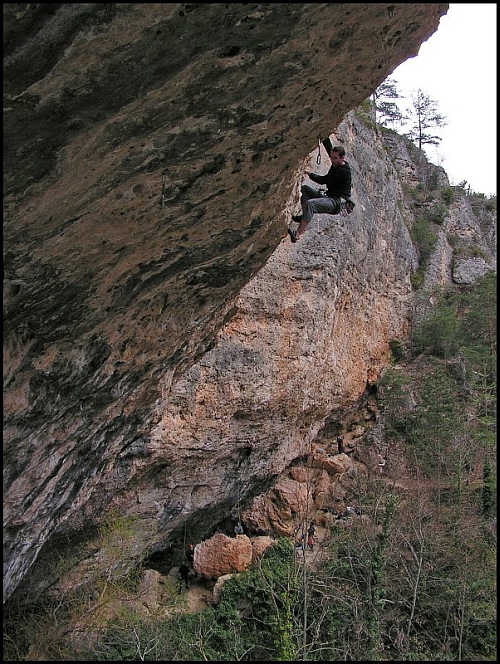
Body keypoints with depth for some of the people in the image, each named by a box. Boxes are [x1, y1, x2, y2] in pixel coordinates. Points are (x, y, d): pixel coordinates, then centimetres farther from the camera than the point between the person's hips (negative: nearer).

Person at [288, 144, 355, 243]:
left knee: (310, 203, -33)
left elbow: (323, 180, -20)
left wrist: (309, 174, -15)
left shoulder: (344, 171, -18)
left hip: (337, 203, -10)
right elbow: (329, 148, 20)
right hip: (329, 197, 10)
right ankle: (305, 216, -6)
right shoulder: (336, 164, 8)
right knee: (305, 188, 6)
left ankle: (297, 235, -40)